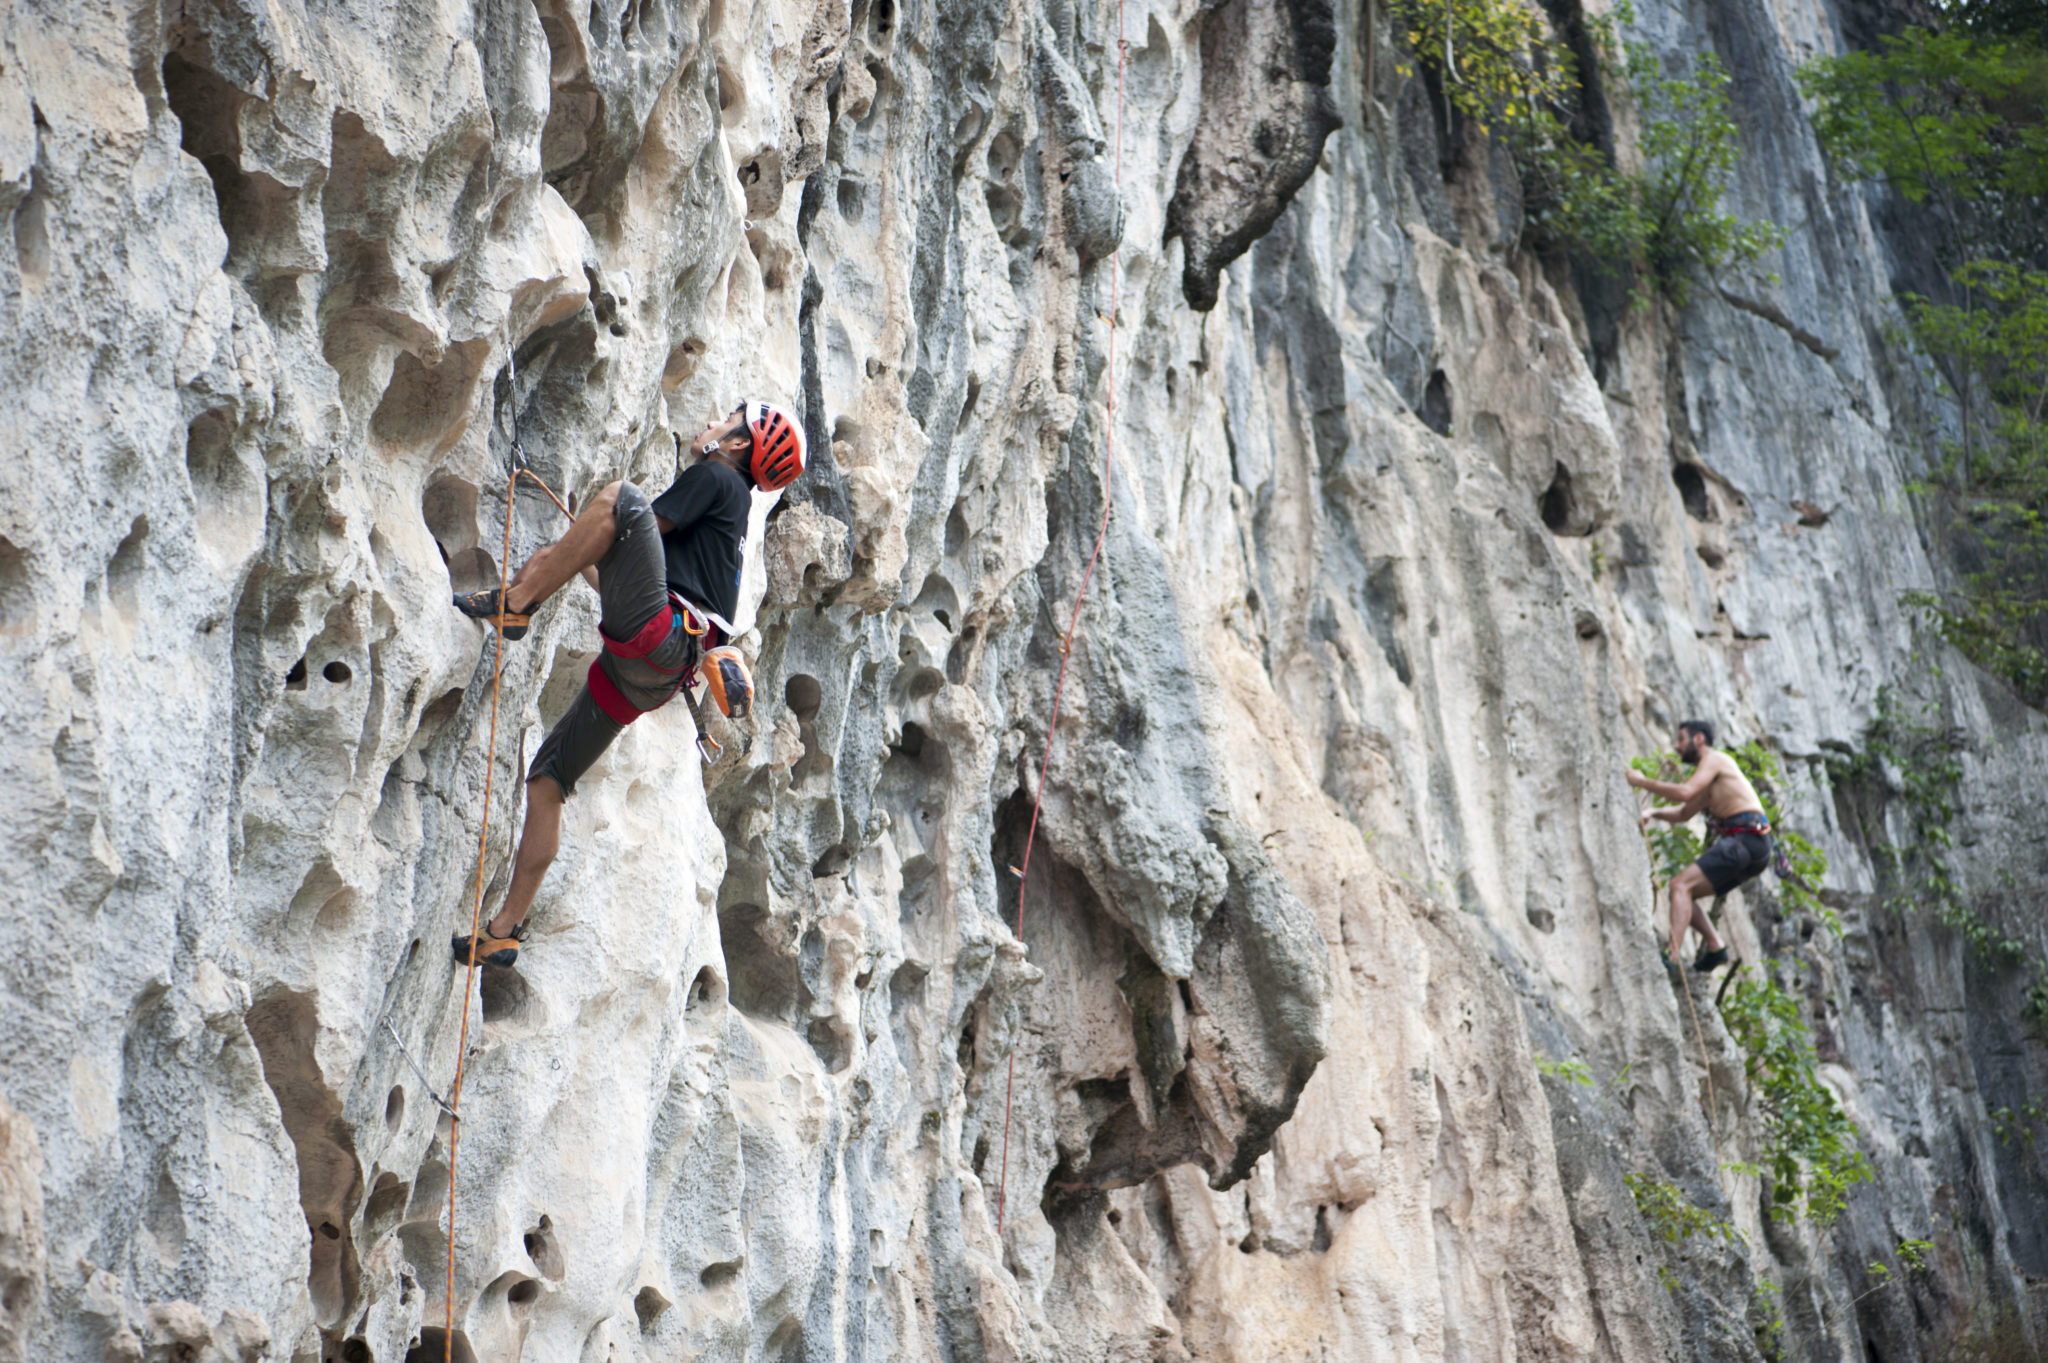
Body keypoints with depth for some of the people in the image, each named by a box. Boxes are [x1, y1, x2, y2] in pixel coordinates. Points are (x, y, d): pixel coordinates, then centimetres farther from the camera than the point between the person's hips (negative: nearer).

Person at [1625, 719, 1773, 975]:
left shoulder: (1714, 759, -3)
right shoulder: (1709, 784, 27)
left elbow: (1685, 792, -17)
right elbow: (1683, 813, 32)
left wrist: (1643, 783, -8)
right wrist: (1653, 812, 15)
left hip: (1746, 840, -10)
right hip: (1745, 846, 10)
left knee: (1681, 885, -19)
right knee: (1683, 889, 14)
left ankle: (1672, 954, -32)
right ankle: (1714, 946, 2)